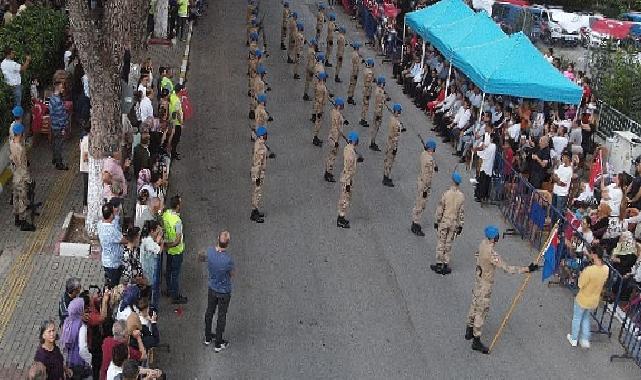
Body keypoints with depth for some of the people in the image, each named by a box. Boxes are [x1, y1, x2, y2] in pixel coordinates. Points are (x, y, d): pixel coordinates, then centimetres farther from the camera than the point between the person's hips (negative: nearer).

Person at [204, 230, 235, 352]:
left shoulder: (209, 252, -20)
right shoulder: (228, 259, -35)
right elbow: (232, 274, -14)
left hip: (212, 288, 5)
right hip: (224, 291, -4)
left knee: (209, 312, 24)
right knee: (221, 316, 14)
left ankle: (208, 338, 43)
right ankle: (218, 344, 29)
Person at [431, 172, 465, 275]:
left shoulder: (446, 194, -16)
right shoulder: (461, 196, -7)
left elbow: (440, 209, -11)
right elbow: (461, 212, -2)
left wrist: (436, 221, 0)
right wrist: (460, 226, 7)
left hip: (444, 221, -3)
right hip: (454, 223, 3)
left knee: (441, 243, 7)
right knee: (448, 244, 12)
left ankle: (439, 264, 12)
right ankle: (446, 265, 15)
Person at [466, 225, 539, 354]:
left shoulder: (483, 243, -7)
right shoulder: (492, 254, -35)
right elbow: (507, 268, -34)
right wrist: (527, 269, -32)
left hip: (478, 278, 9)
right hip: (485, 284, -9)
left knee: (475, 305, 23)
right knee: (482, 310, 2)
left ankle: (469, 331, 40)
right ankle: (476, 341, 12)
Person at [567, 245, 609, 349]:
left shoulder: (589, 270, -35)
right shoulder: (606, 269, -15)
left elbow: (580, 285, -25)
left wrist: (581, 275, -9)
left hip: (583, 300, -5)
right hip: (594, 300, 5)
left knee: (577, 318, 20)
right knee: (586, 318, 30)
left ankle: (574, 339, 38)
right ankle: (585, 340, 34)